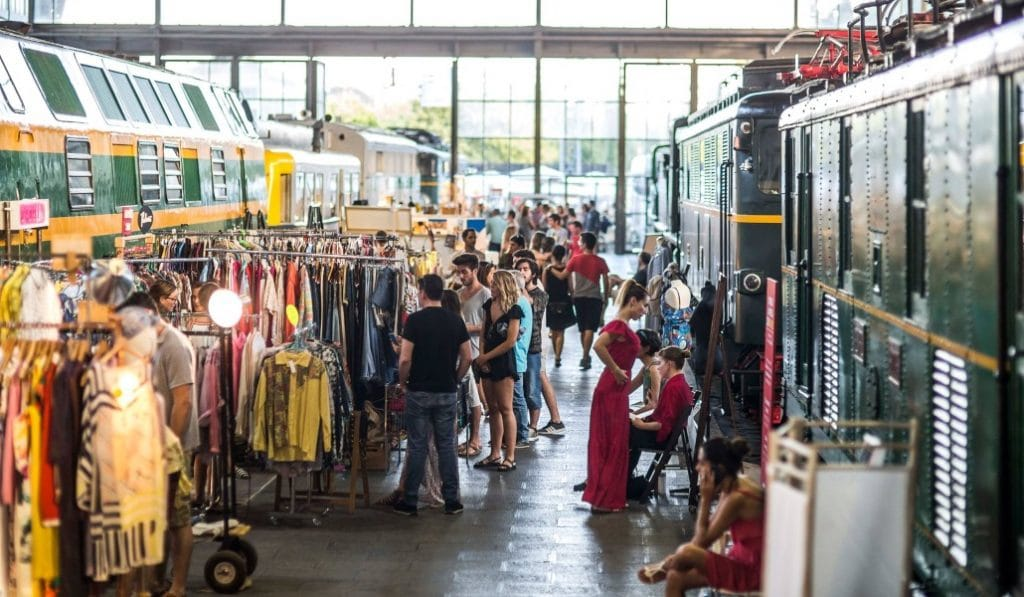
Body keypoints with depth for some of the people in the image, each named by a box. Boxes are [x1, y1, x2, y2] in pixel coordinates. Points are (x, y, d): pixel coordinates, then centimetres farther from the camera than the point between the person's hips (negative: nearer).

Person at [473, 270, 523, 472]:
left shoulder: (513, 311, -11)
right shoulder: (489, 305, 8)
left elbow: (510, 341, -14)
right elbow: (484, 333, 12)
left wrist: (485, 357, -11)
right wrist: (482, 358, -1)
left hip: (503, 361, -7)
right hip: (487, 363, 7)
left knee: (505, 409, -4)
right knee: (493, 409, 11)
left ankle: (510, 457, -1)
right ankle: (495, 454, 17)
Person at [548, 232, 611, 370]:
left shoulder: (576, 259, -4)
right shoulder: (600, 262, -2)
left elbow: (562, 276, -1)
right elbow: (606, 282, -1)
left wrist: (551, 269, 15)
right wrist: (606, 298, 11)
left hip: (579, 297, 1)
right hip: (595, 298, -1)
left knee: (583, 329, 15)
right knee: (590, 329, -5)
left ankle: (586, 356, 26)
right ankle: (585, 357, -14)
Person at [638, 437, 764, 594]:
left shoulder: (737, 497, -24)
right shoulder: (731, 488, 4)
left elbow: (702, 542, -18)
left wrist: (705, 499, -16)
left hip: (751, 571, -9)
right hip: (740, 563, 9)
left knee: (686, 553, -22)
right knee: (676, 578, 2)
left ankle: (661, 569, 11)